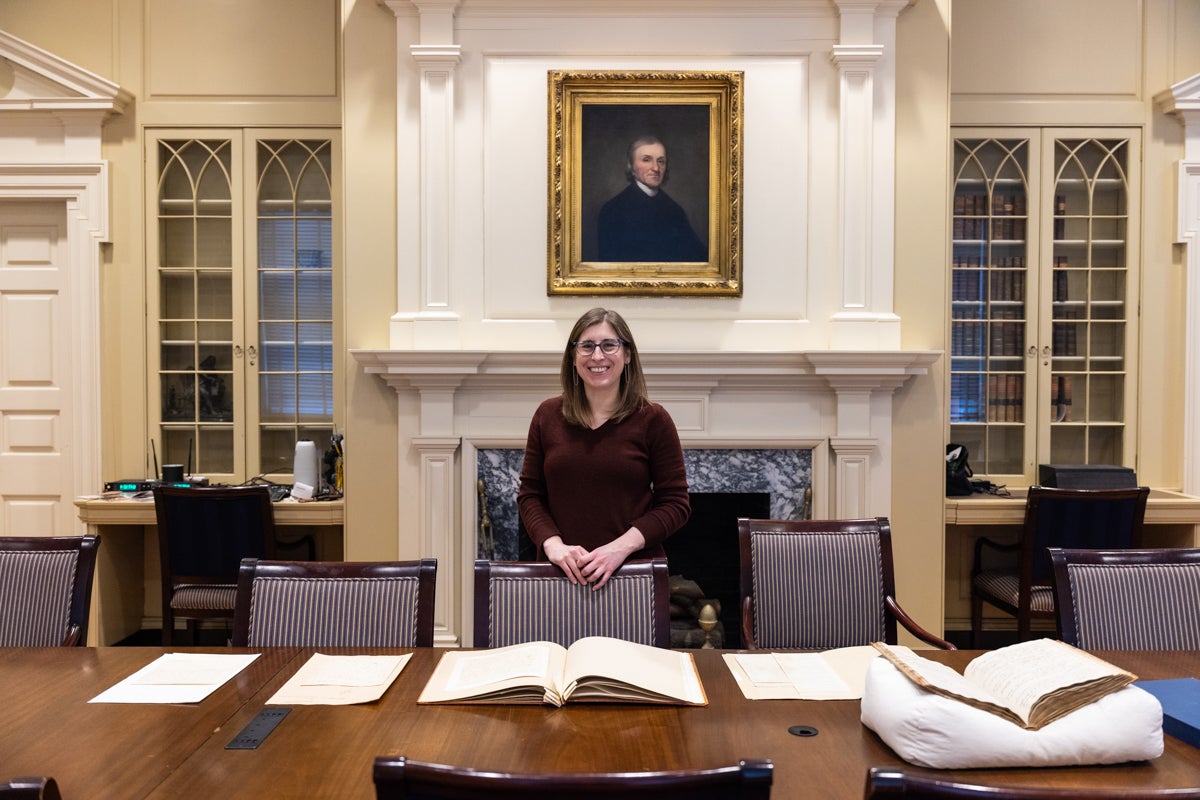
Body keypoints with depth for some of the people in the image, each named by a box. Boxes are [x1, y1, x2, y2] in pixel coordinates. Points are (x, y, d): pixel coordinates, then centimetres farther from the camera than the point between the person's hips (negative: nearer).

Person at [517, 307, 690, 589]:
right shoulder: (548, 415, 2)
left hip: (635, 571, -1)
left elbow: (675, 504, -5)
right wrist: (552, 544, -12)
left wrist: (621, 546, -17)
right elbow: (530, 495, 5)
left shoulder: (652, 419, -5)